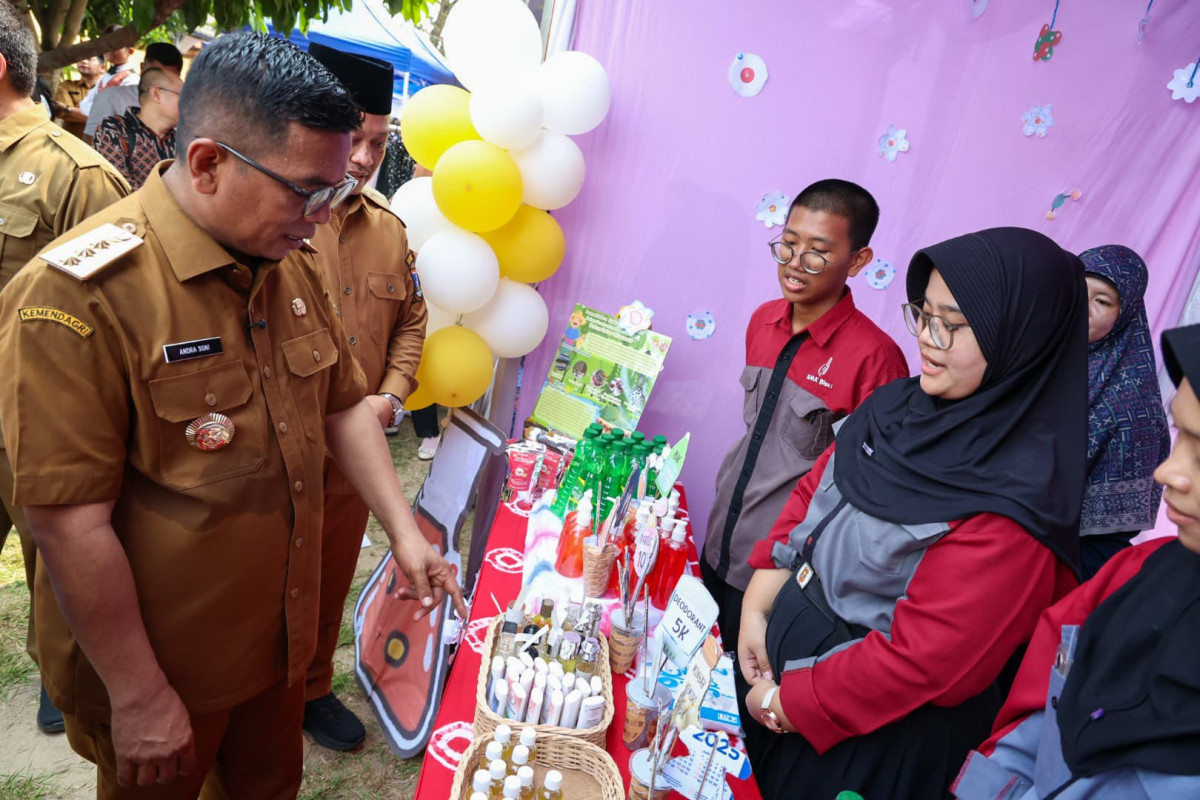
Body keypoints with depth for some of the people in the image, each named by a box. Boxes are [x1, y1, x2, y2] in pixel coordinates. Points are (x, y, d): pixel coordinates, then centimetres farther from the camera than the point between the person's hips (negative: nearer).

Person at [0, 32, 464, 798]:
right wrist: (139, 697, -17)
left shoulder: (293, 266, -2)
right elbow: (70, 523, -24)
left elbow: (343, 406, 7)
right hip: (155, 667, -6)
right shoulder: (80, 295, -25)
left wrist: (403, 530, -1)